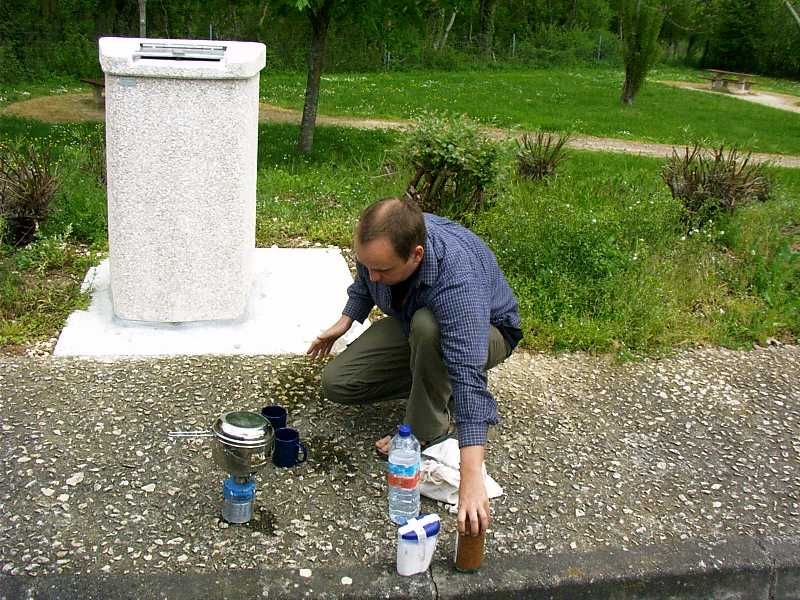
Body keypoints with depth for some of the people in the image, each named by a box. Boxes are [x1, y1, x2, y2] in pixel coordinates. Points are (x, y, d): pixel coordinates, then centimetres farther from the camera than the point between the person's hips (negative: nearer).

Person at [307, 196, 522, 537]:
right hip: (412, 325, 6)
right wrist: (345, 321, 3)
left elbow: (469, 376, -50)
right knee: (336, 384, -8)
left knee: (427, 326, -40)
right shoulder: (378, 241, -24)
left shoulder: (457, 280, -44)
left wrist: (471, 481, -54)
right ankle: (433, 380, 7)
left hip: (484, 332, -6)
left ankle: (428, 429, -17)